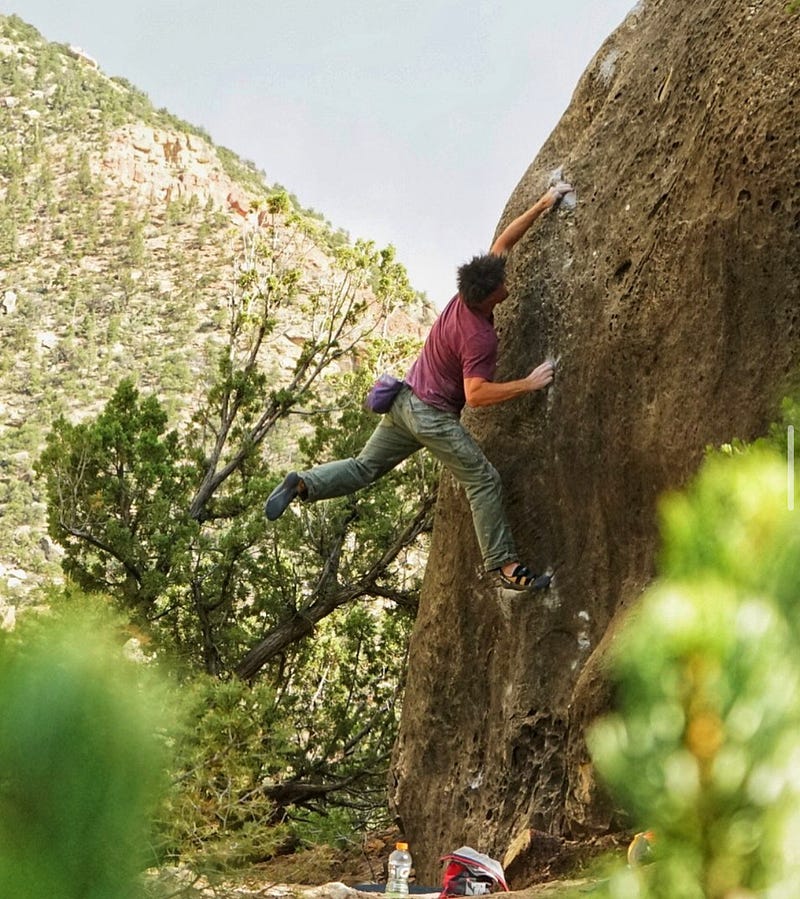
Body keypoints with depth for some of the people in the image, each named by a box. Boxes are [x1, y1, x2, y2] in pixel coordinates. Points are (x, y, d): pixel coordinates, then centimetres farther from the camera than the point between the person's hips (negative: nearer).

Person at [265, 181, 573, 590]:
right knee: (484, 481, -3)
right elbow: (476, 394, -31)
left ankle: (302, 484, 0)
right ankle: (505, 565, -2)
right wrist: (529, 384, -27)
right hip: (432, 415, -9)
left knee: (365, 466, 16)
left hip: (406, 400, 9)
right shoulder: (479, 338, -26)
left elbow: (502, 242, 9)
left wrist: (543, 205, 9)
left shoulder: (466, 295, -3)